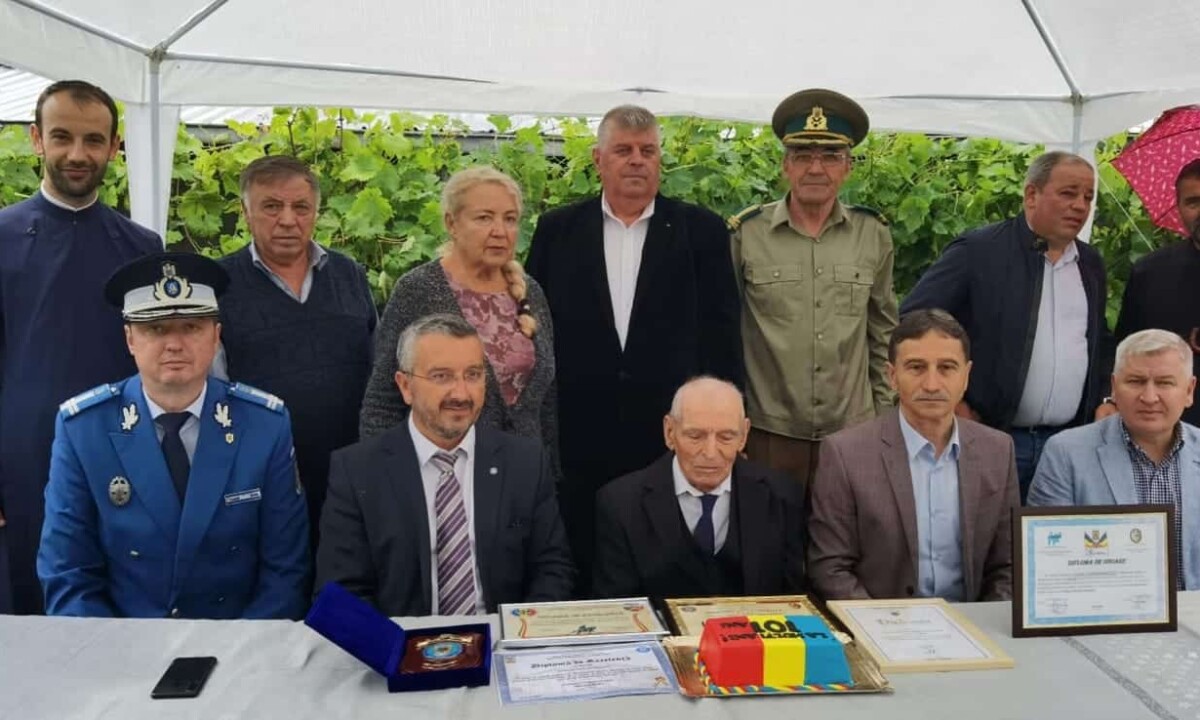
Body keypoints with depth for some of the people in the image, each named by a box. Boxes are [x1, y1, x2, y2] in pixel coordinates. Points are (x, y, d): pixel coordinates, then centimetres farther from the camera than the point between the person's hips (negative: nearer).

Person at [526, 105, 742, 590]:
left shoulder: (701, 231, 3)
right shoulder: (557, 230, 5)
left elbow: (721, 333, 2)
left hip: (677, 437, 0)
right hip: (579, 438, 1)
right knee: (582, 578, 12)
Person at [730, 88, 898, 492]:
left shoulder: (873, 235, 3)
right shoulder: (745, 234, -4)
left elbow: (883, 331, 13)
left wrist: (884, 413, 13)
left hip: (853, 432, 2)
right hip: (768, 434, -2)